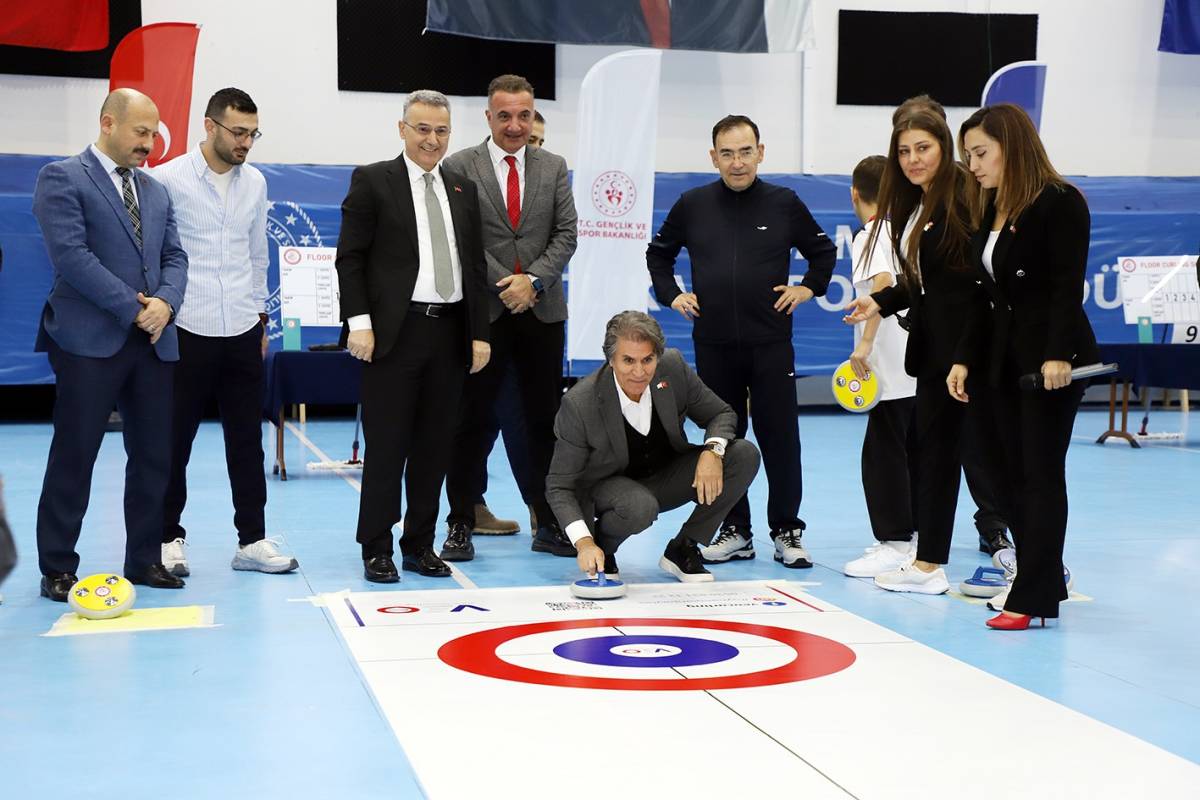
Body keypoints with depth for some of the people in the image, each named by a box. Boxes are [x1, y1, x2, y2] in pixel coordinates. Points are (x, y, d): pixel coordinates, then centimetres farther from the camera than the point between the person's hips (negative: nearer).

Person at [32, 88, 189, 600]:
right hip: (89, 340, -6)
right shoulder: (62, 178, -3)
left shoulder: (155, 192, 18)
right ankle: (57, 569, 9)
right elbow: (70, 254, -14)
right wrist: (132, 308, -15)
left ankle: (145, 560, 18)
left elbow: (174, 257, 12)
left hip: (153, 342, 6)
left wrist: (165, 302, -9)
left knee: (153, 456, 8)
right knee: (73, 457, 0)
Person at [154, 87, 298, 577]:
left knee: (247, 441, 7)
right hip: (186, 333, -4)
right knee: (174, 443, 5)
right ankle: (169, 538, 18)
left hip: (242, 333, 4)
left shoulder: (255, 183, 8)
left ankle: (252, 540, 14)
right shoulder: (168, 179, -6)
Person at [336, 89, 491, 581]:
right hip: (394, 333, -5)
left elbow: (474, 266, 14)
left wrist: (480, 333, 7)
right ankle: (376, 550, 10)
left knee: (435, 446, 9)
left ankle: (420, 545, 19)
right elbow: (350, 258, -4)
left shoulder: (462, 189, 14)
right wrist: (359, 322, -13)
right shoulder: (372, 181, 0)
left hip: (450, 333, 5)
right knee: (387, 446, 0)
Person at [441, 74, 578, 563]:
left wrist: (534, 280, -11)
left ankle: (549, 525, 15)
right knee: (471, 421, 2)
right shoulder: (460, 166, 0)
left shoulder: (553, 167, 9)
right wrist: (504, 284, -12)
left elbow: (565, 234, 4)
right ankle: (461, 524, 12)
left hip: (543, 310, 3)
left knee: (545, 420, 7)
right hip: (483, 311, -3)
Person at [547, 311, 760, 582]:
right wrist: (583, 542, -37)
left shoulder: (673, 367, -17)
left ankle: (682, 549, -3)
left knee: (745, 455, -16)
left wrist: (713, 451, -26)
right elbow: (559, 486, -22)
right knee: (640, 508, -40)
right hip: (607, 487, -5)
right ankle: (601, 547, -4)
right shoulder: (579, 404, -27)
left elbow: (722, 414, -3)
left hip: (666, 477, 5)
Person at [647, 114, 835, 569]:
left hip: (771, 343, -1)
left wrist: (809, 288, 3)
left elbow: (823, 251, 16)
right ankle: (734, 532, 16)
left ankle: (787, 532, 10)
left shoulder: (784, 203, 2)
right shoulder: (692, 205, 4)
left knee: (780, 438, 0)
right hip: (713, 344, 1)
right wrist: (671, 295, 6)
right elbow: (658, 253, 18)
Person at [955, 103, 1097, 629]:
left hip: (1052, 357, -8)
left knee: (1041, 472, -5)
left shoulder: (1060, 202, -10)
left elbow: (1068, 287, -17)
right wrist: (964, 358, 12)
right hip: (1005, 358, 8)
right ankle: (1043, 581, 17)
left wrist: (1058, 356, -25)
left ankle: (1033, 597, -2)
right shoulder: (989, 209, 13)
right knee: (1013, 472, 7)